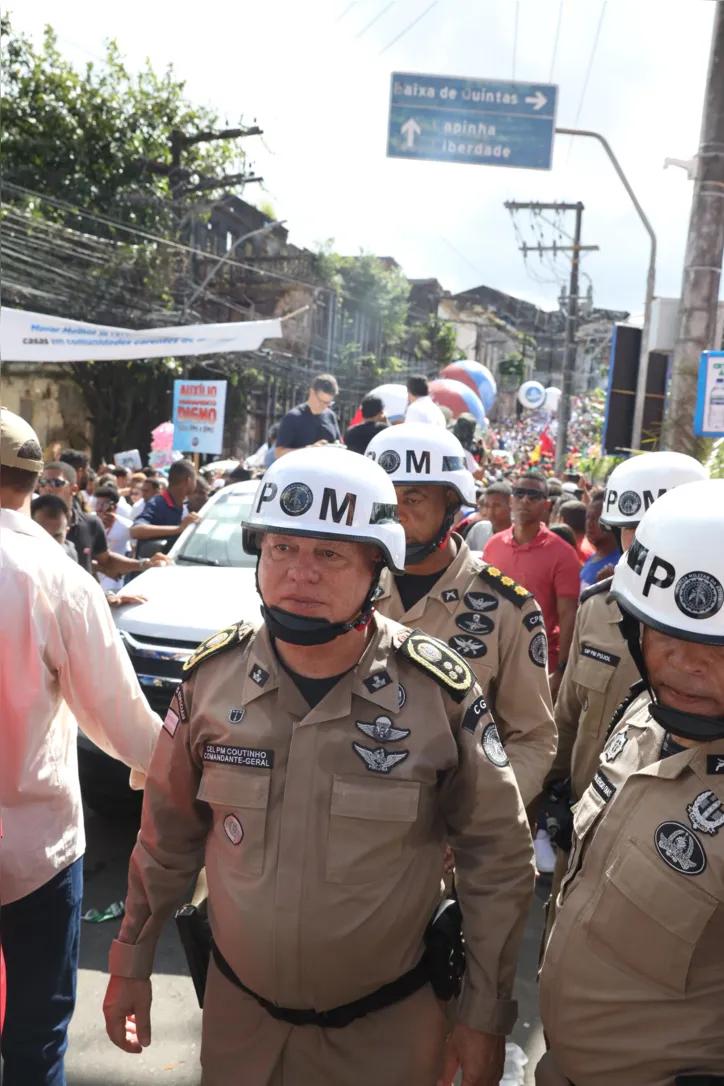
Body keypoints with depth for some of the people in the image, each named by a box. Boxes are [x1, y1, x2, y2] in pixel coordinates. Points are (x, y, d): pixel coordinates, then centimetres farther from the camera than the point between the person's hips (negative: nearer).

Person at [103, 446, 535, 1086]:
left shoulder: (441, 689, -18)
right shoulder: (212, 675, -11)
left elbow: (497, 860, -8)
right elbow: (170, 835, 3)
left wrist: (486, 1016, -5)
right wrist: (132, 962, 9)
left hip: (388, 1024, -2)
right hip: (239, 1010, 2)